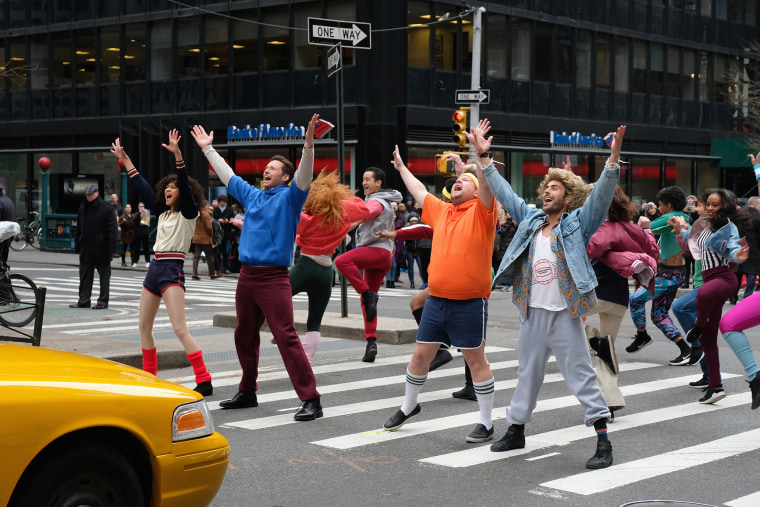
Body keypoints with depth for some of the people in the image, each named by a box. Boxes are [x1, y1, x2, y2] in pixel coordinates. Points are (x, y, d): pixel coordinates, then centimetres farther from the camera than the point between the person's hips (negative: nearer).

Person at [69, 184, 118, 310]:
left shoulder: (106, 209, -8)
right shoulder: (82, 209, 11)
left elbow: (112, 230, -9)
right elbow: (78, 230, 17)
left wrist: (111, 248, -14)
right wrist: (77, 246, 11)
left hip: (101, 250, -6)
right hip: (86, 250, 6)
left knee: (104, 276, 3)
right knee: (85, 276, 9)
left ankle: (103, 301, 9)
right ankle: (83, 301, 16)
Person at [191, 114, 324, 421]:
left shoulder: (289, 197, -1)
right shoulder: (252, 196, 16)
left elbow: (304, 178, -19)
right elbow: (227, 175, 27)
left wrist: (308, 147, -33)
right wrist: (207, 148, 33)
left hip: (274, 278, -7)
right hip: (247, 277, 7)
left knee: (287, 338, -13)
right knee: (245, 337, 16)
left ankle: (310, 400, -13)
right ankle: (247, 393, 31)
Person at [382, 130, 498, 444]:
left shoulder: (481, 212, -3)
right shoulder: (442, 211, 14)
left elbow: (486, 183, -20)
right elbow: (418, 190, 29)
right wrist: (401, 166, 40)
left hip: (470, 303, -6)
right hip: (436, 300, 6)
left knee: (476, 360, 1)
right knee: (420, 355, 13)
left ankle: (486, 424, 10)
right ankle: (409, 407, 34)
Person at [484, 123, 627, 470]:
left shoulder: (577, 222, -2)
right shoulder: (531, 219, 12)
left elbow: (601, 194, -15)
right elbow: (504, 193, 17)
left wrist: (613, 159, -29)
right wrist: (485, 159, 15)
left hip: (564, 315, -5)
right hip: (532, 313, 5)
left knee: (582, 376, -3)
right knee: (527, 373, 17)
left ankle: (603, 441, 0)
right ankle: (516, 430, 29)